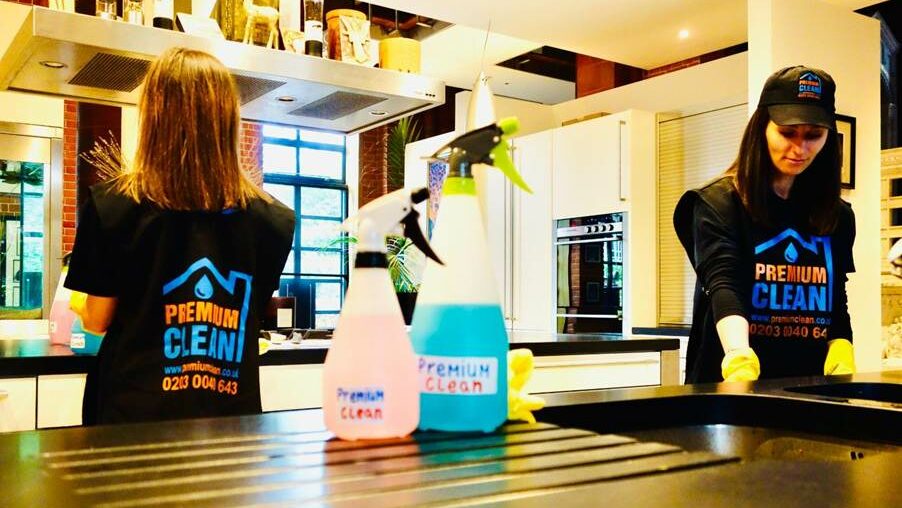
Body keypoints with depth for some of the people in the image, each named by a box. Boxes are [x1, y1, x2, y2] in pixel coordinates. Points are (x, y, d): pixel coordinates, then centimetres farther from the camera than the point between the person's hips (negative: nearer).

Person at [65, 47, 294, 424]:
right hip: (232, 412, 2)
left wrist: (75, 307, 22)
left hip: (138, 409, -1)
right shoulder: (271, 219, -8)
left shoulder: (114, 205, -12)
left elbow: (97, 320, -1)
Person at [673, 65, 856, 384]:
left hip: (809, 382, 4)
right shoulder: (717, 203, -10)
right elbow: (722, 284, -24)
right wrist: (739, 356, -41)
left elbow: (836, 303, 11)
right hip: (730, 379, -4)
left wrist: (841, 360, -7)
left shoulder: (837, 215, 5)